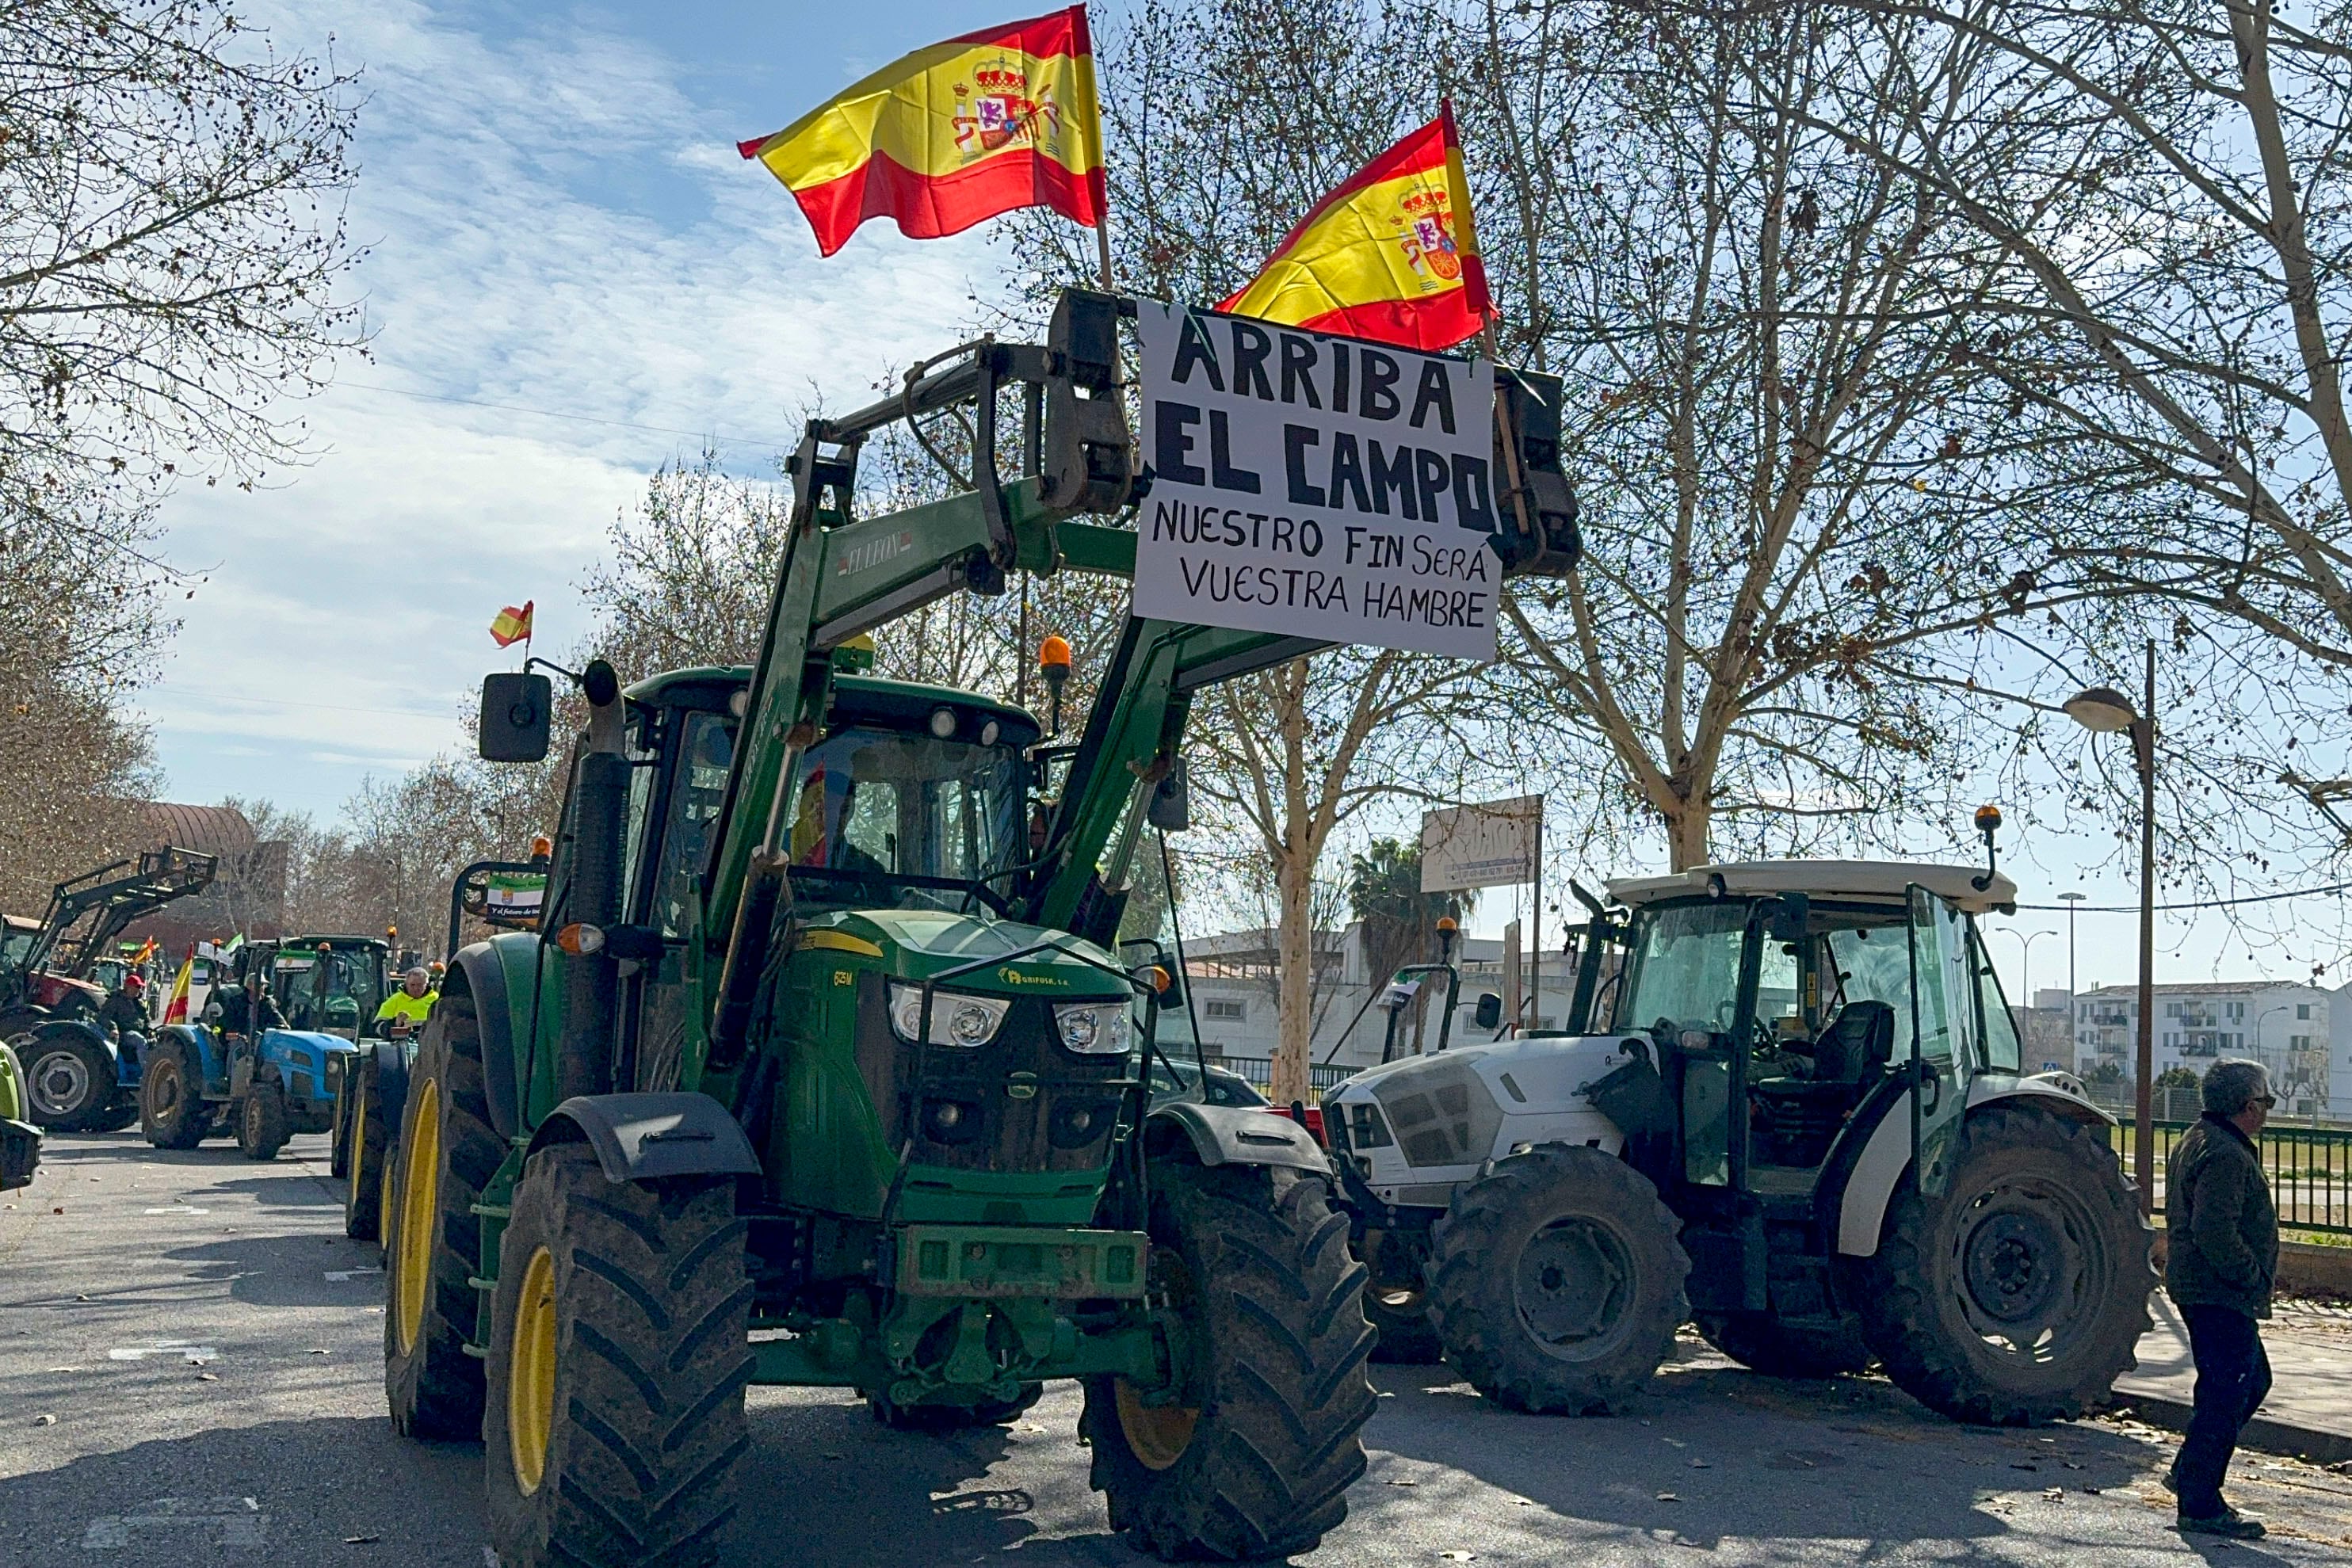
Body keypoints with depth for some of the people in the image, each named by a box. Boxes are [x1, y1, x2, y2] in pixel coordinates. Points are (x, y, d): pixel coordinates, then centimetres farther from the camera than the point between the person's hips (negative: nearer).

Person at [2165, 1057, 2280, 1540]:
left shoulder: (2196, 1141, 16)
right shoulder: (2226, 1155, -19)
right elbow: (2215, 1231, -28)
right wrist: (2252, 1278, -17)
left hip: (2197, 1285, 11)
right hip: (2222, 1296, -11)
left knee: (2252, 1380, 20)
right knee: (2225, 1395, -5)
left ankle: (2189, 1472, 24)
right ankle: (2200, 1504, 0)